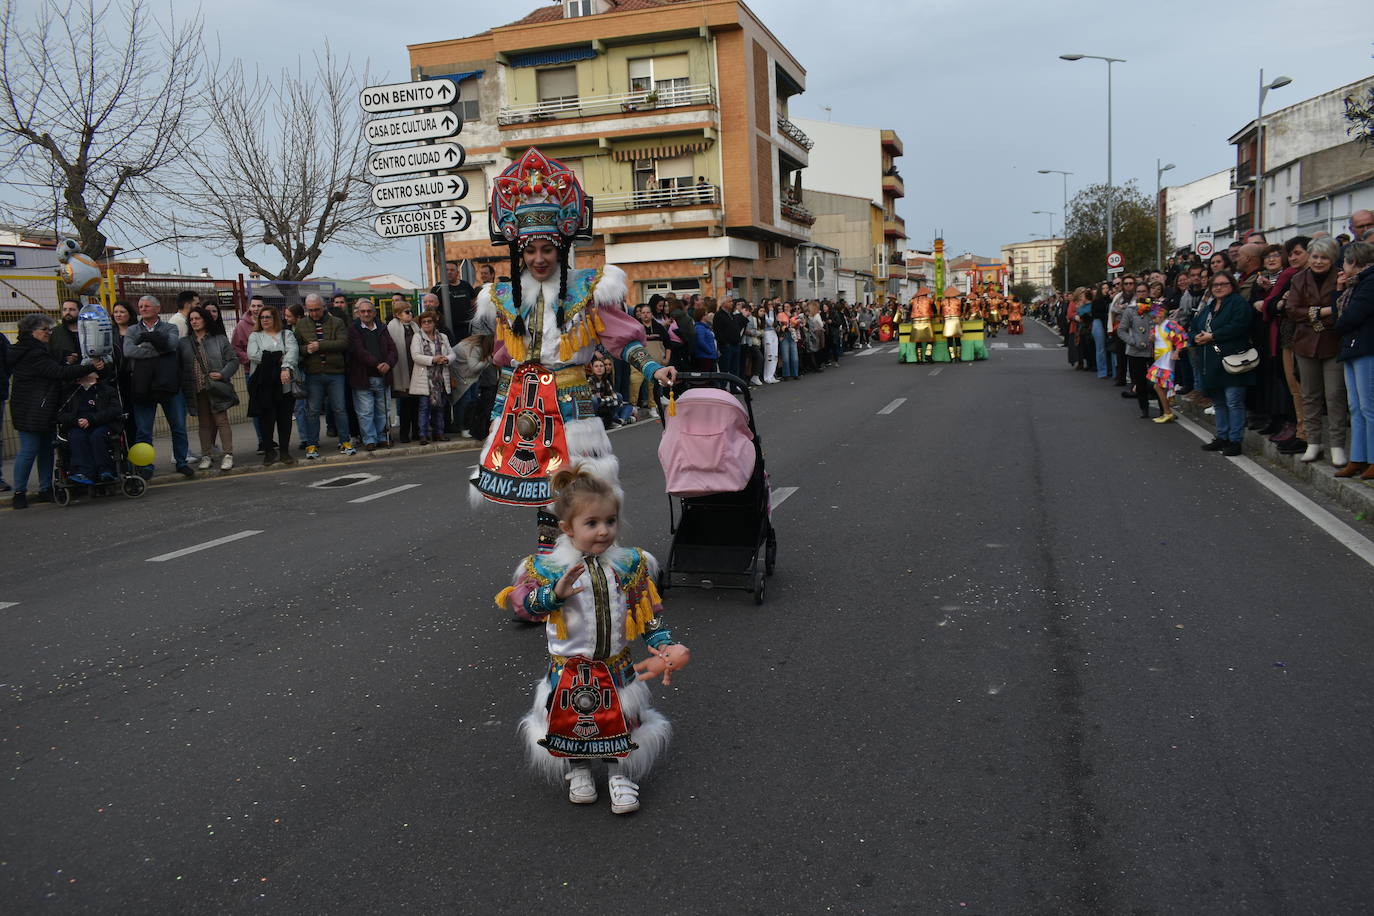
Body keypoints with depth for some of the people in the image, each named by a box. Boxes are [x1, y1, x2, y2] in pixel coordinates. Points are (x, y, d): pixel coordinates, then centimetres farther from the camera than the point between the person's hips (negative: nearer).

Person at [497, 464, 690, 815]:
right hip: (568, 668, -1)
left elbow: (649, 611, 2)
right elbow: (521, 600, -21)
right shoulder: (549, 567, -11)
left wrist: (664, 643, -9)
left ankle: (619, 773, 32)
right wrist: (556, 593, -36)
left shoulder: (628, 564, -4)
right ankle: (577, 770, 36)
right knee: (569, 721, 10)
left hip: (617, 667, 2)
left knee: (621, 721, 9)